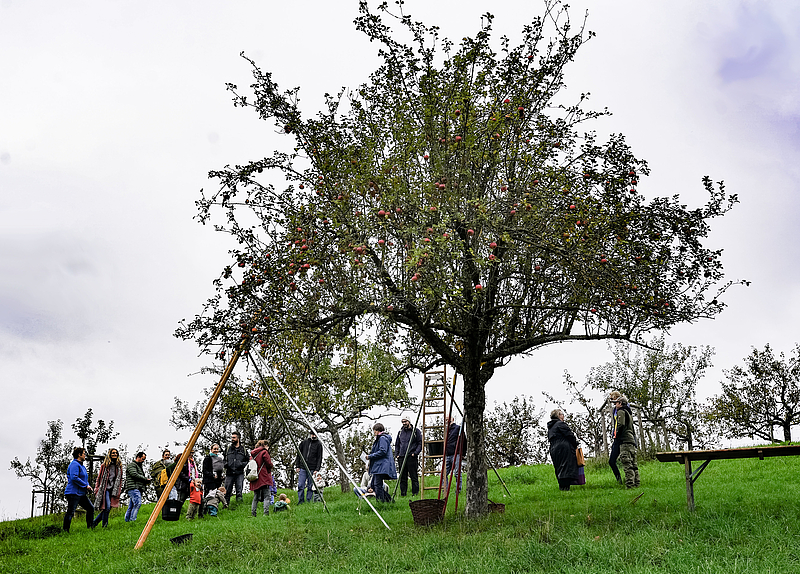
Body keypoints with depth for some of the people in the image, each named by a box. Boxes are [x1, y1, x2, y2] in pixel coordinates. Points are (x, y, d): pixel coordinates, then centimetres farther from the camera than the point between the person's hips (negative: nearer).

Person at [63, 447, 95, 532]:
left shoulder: (81, 465, 20)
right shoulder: (74, 464, -12)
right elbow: (74, 478, -24)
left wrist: (88, 487, 10)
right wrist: (86, 485, -19)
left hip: (81, 493, 10)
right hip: (73, 492, -10)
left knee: (91, 508, 10)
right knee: (70, 512, -7)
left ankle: (90, 527, 17)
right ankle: (65, 530, -2)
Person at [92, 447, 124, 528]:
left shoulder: (119, 465, 14)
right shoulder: (105, 465, 2)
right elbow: (99, 477, 4)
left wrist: (119, 490, 12)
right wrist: (96, 489, -1)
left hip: (113, 490, 4)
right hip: (105, 489, -4)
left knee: (108, 508, 2)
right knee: (107, 507, -14)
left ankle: (95, 522, 18)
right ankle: (104, 525, -5)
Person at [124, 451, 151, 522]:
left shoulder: (139, 466, 30)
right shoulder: (131, 465, 0)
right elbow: (135, 475, -14)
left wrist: (146, 481, 10)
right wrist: (146, 479, -8)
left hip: (138, 489, 10)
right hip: (133, 488, -10)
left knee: (131, 506, 6)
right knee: (138, 503, -21)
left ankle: (127, 520, 5)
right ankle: (132, 520, -23)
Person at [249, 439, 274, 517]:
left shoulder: (252, 453, 13)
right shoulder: (264, 452, -7)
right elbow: (269, 464, -9)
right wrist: (271, 464, 11)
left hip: (255, 479, 6)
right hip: (264, 478, -6)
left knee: (256, 497, 13)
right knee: (266, 496, -6)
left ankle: (253, 513, 11)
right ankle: (266, 513, -16)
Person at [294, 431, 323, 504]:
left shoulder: (318, 444, 4)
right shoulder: (304, 442, 11)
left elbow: (319, 458, 1)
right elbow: (299, 454, 15)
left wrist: (317, 469, -7)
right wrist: (297, 466, 7)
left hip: (312, 469, -2)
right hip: (302, 468, 2)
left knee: (310, 486, 0)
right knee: (300, 486, -2)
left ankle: (308, 501, 6)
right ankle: (300, 501, 4)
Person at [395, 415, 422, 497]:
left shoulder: (416, 431, 2)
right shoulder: (400, 432, 16)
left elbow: (420, 443, 0)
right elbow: (397, 444, 24)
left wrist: (415, 453, -10)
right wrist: (397, 454, 10)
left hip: (412, 457, -4)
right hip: (401, 457, 5)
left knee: (414, 476, -3)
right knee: (402, 477, 7)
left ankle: (415, 493, 2)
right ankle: (403, 493, 12)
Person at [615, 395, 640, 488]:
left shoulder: (621, 411, -4)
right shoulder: (629, 412, 25)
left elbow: (621, 425, -18)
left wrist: (617, 435, -6)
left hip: (625, 441, -10)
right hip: (632, 440, 10)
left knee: (627, 464, -14)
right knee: (633, 464, 9)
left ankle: (630, 485, -19)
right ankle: (636, 484, 8)